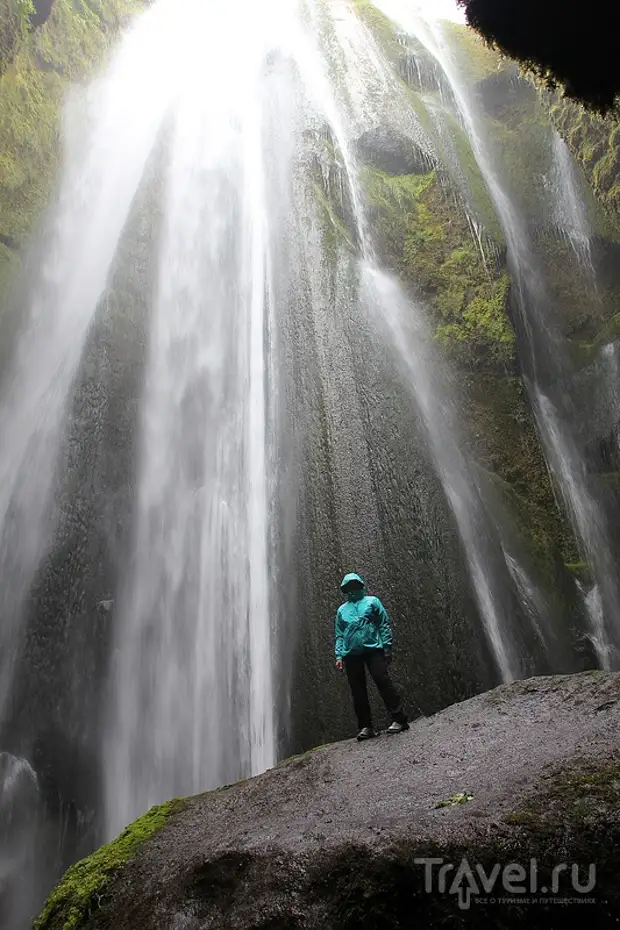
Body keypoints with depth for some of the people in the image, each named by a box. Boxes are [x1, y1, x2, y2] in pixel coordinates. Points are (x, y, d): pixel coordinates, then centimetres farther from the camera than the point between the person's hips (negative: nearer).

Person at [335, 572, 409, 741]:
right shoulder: (341, 610, 19)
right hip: (351, 654, 3)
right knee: (358, 691, 1)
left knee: (383, 681, -12)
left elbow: (384, 625, 4)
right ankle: (366, 726, 7)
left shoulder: (372, 601, 11)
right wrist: (339, 655, 3)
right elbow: (339, 635, 16)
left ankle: (399, 719, -9)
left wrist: (387, 647, -6)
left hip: (373, 649, -3)